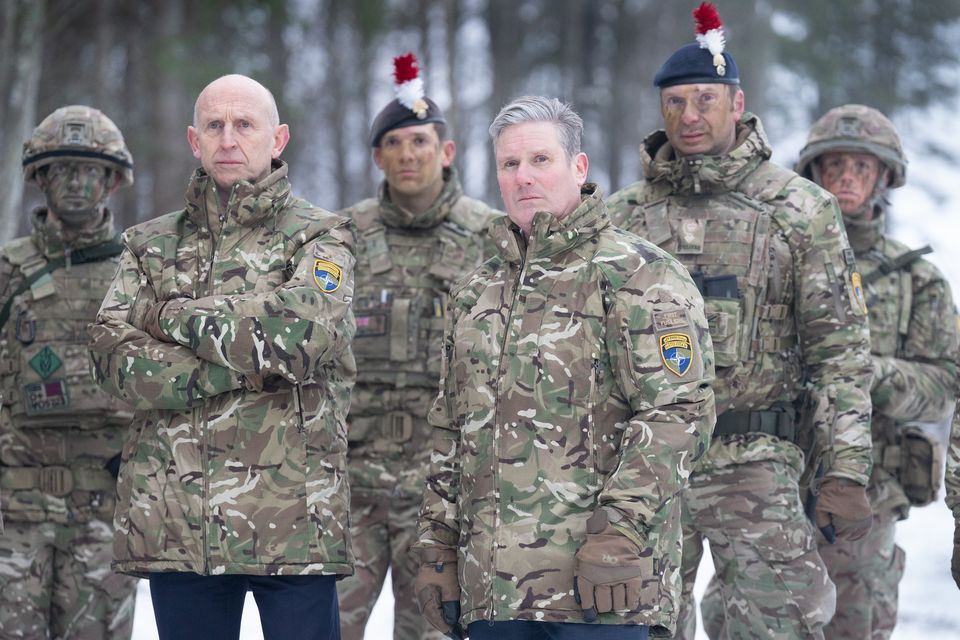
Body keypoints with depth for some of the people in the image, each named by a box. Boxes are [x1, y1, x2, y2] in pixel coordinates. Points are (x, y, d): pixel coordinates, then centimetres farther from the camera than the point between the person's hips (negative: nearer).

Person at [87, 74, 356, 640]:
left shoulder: (320, 238, 7)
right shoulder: (151, 246, 15)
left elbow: (299, 330, -15)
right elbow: (114, 358, -2)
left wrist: (172, 314, -5)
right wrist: (240, 372, -12)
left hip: (292, 522, -3)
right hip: (174, 522, 3)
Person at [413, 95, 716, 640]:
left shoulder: (638, 276, -3)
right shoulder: (476, 294, 20)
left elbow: (678, 412, -12)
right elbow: (451, 433, 24)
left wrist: (620, 530, -19)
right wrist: (438, 551, 17)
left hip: (600, 578, -7)